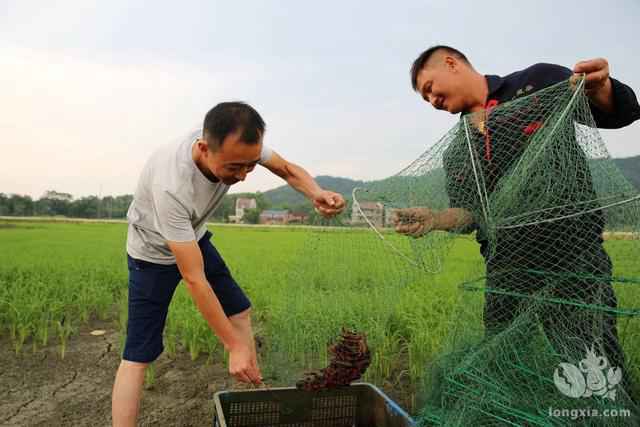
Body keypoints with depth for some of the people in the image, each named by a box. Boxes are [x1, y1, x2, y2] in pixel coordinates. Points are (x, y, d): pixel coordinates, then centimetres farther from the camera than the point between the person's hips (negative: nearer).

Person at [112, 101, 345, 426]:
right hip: (154, 253, -6)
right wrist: (234, 346, -32)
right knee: (138, 354, -9)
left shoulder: (238, 147, -26)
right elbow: (193, 279, -37)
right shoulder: (171, 186, -43)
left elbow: (288, 170, -7)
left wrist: (317, 194, -31)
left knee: (239, 311, 9)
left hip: (194, 239, 6)